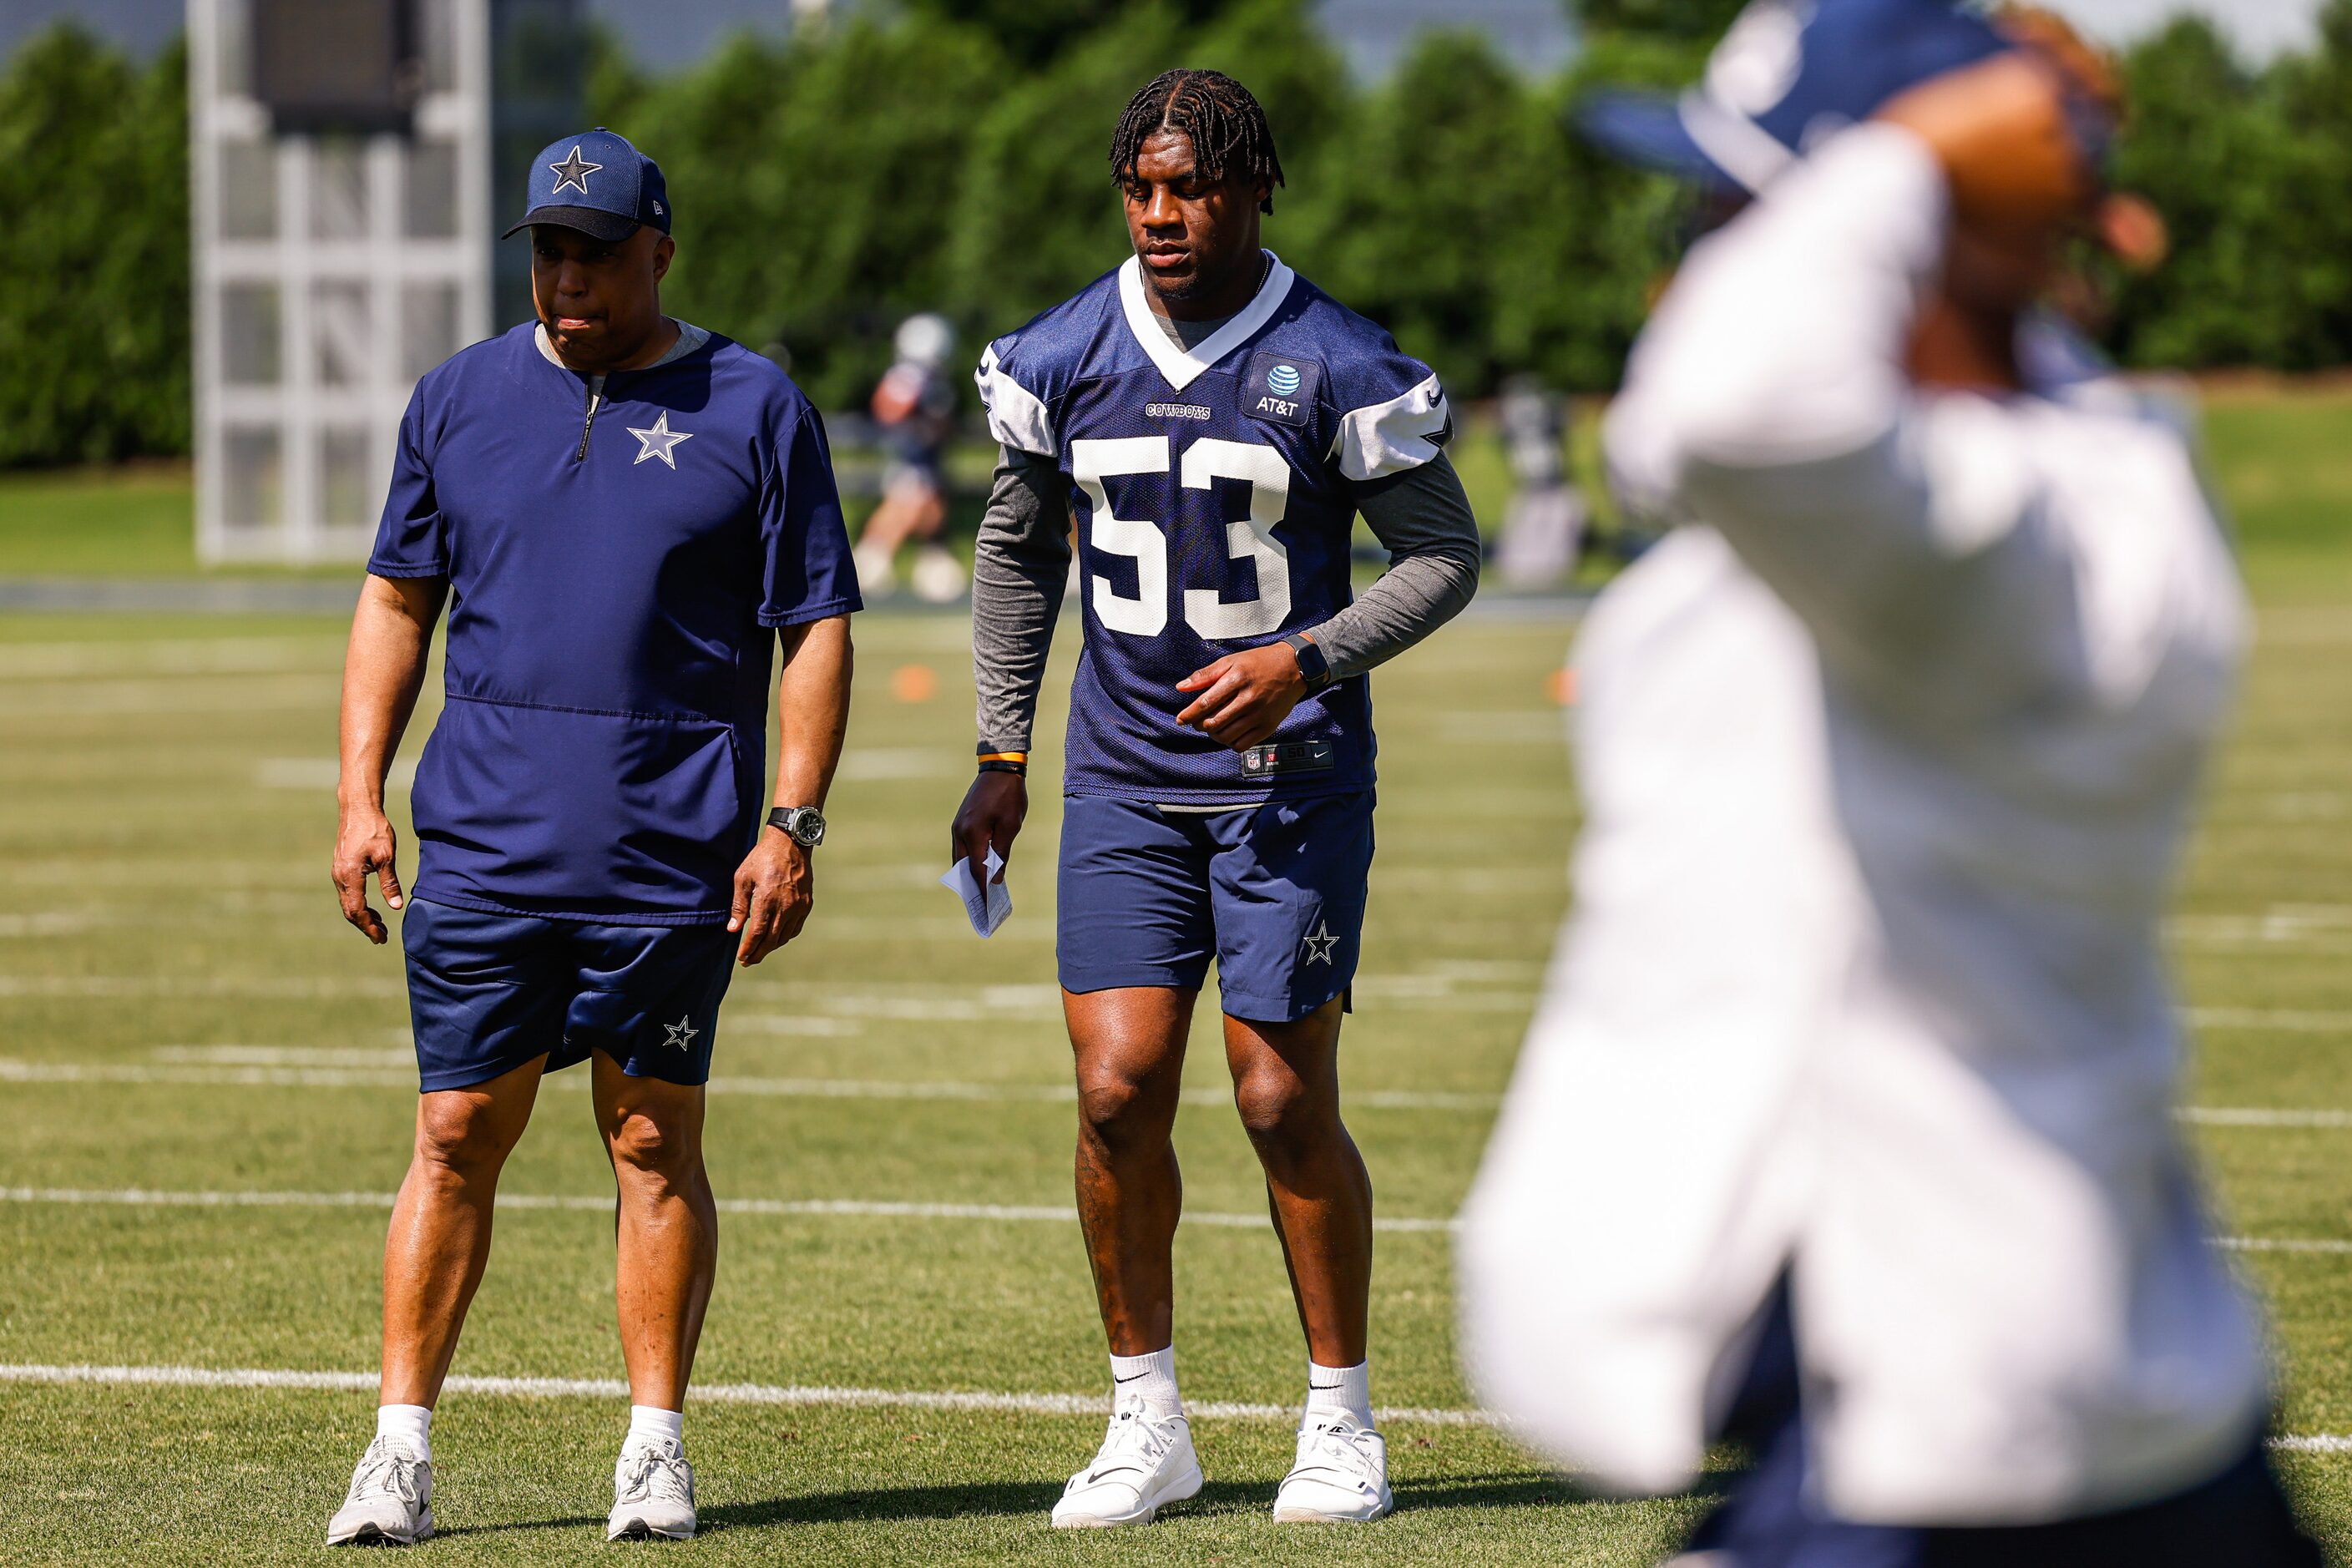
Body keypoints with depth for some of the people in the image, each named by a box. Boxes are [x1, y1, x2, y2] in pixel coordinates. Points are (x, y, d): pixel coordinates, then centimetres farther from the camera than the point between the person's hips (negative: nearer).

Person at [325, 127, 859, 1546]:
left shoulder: (755, 410, 2)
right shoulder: (460, 400, 10)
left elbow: (816, 627, 2)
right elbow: (397, 602, 15)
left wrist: (794, 824, -6)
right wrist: (363, 794, 6)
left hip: (675, 851, -2)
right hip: (482, 843, 2)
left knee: (656, 1145, 2)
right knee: (458, 1139, 1)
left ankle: (657, 1447, 10)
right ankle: (403, 1447, 4)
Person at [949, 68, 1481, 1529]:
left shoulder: (1335, 367, -10)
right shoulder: (1063, 357, 1)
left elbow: (1445, 553, -3)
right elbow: (1019, 547, 15)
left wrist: (1306, 662, -18)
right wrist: (1002, 760, 13)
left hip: (1291, 777, -3)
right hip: (1127, 782, 3)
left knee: (1287, 1103, -3)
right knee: (1117, 1090, -6)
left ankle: (1343, 1422, 13)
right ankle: (1148, 1424, 8)